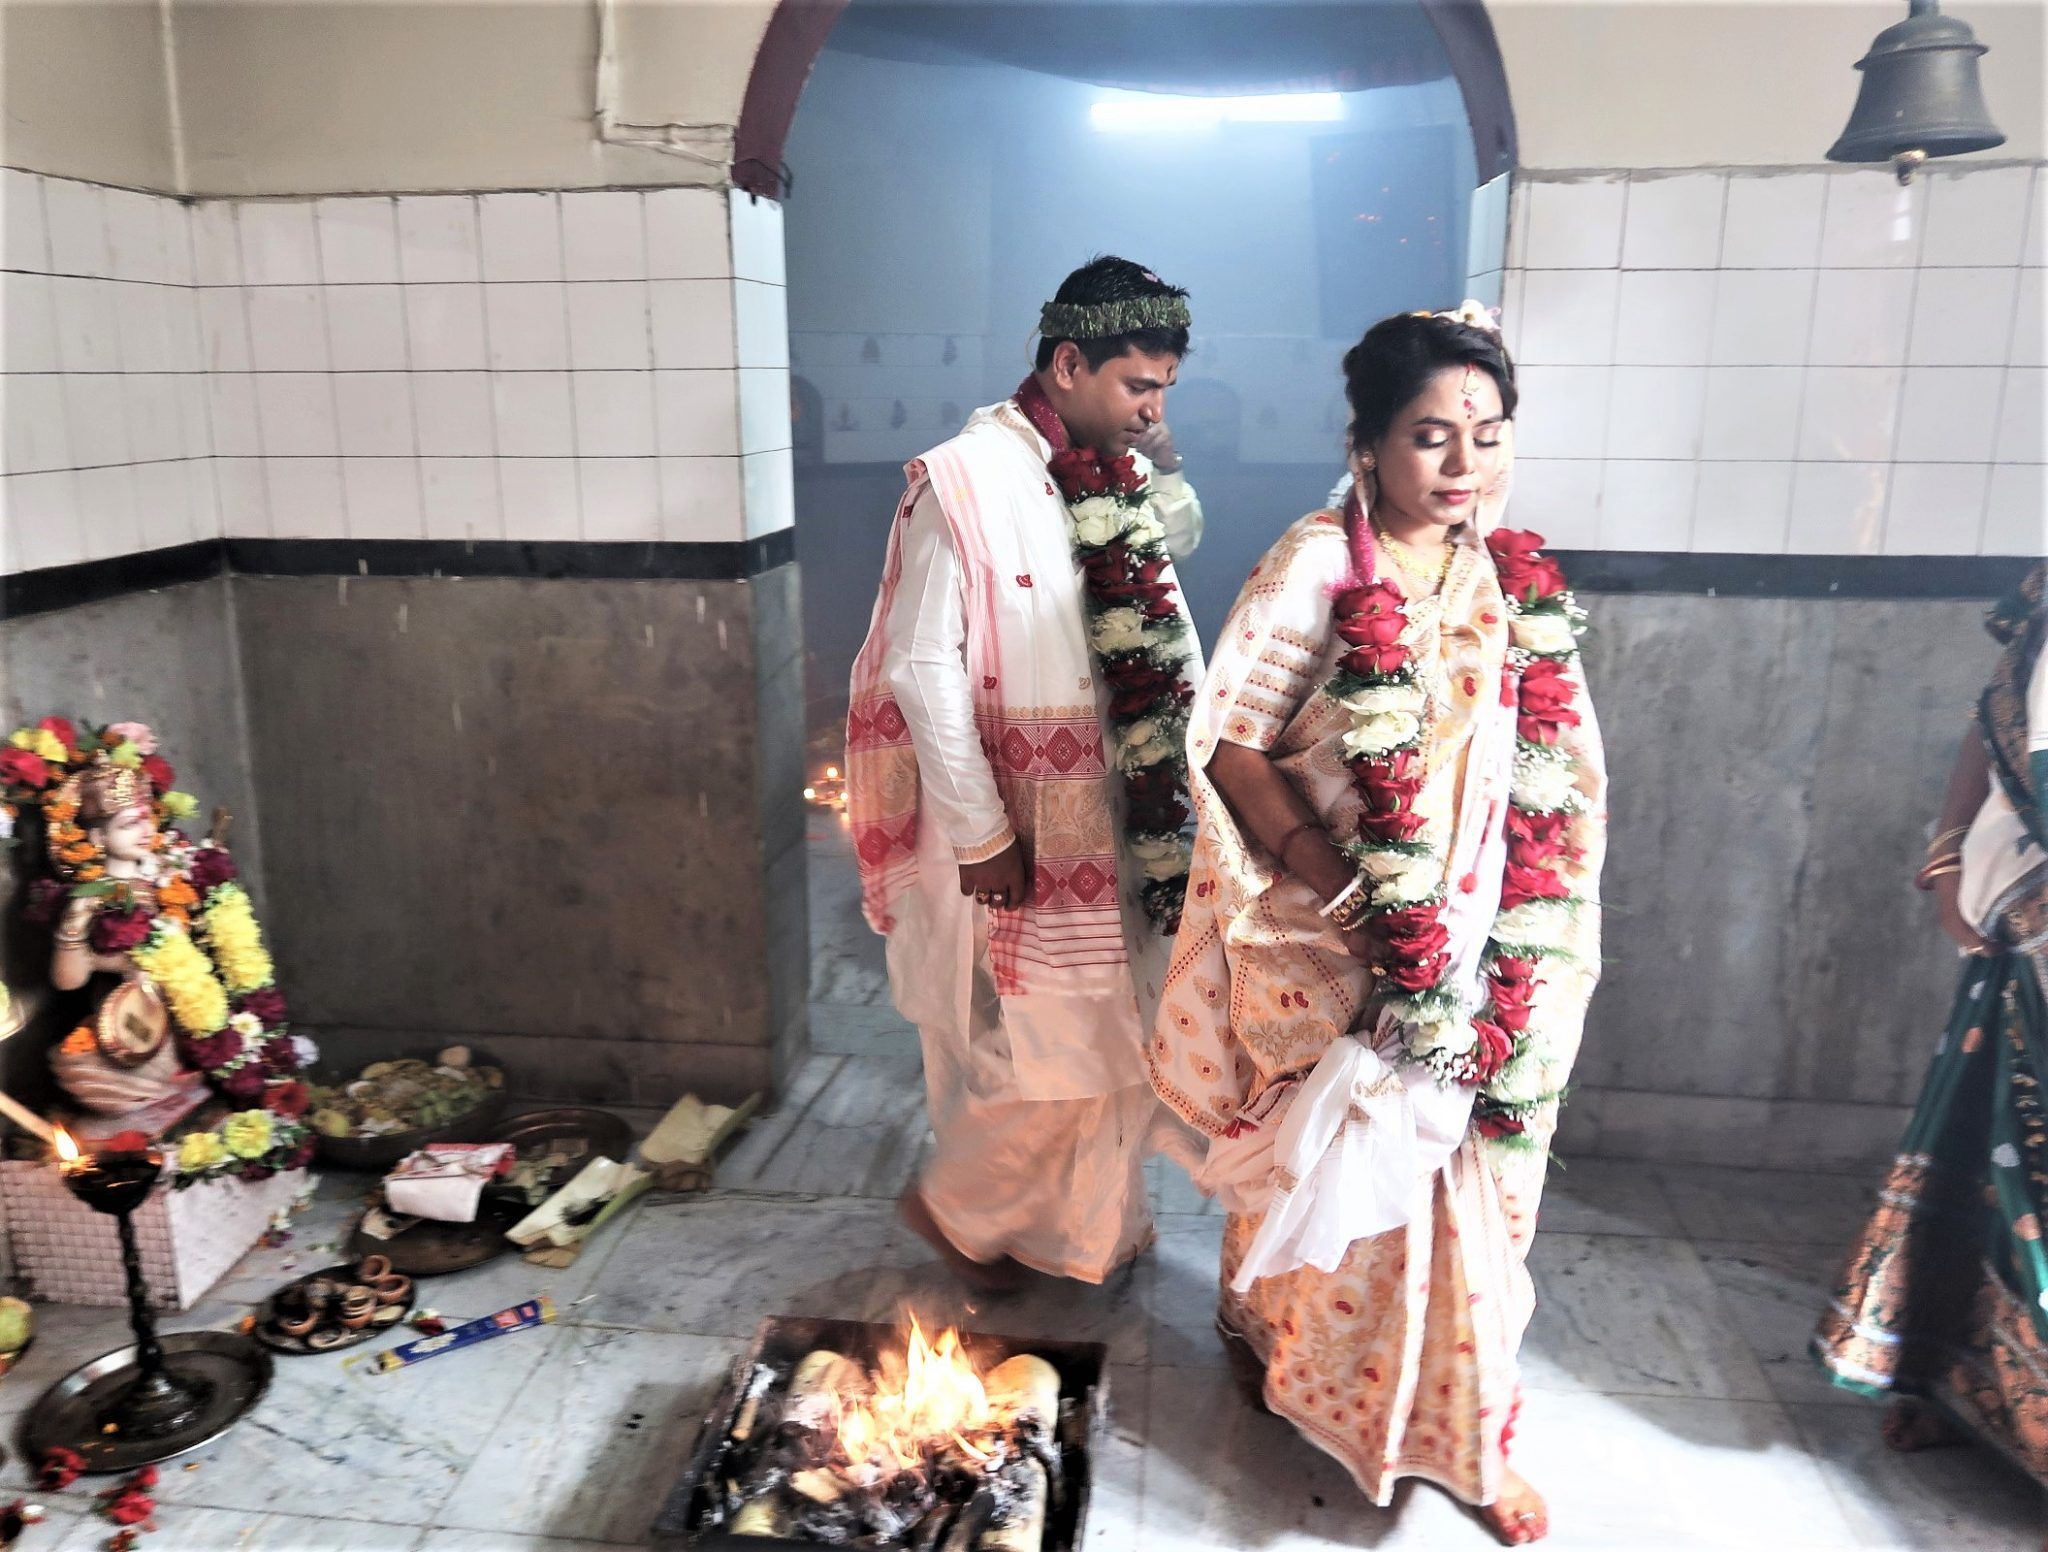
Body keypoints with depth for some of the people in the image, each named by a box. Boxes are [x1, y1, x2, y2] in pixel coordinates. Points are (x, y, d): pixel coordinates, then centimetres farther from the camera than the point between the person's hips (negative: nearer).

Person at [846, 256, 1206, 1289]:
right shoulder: (964, 483, -15)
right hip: (1014, 831, -7)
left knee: (1113, 1030, 16)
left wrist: (1181, 775, 5)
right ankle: (955, 1204, 29)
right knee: (1043, 1043, 2)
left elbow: (1159, 644, 11)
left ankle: (1088, 1217, 38)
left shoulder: (1123, 484, 5)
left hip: (1109, 815, 7)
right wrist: (980, 835, -16)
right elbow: (923, 671, -17)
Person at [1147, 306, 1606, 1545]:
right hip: (1337, 944, -4)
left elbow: (1564, 771, 8)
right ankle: (1275, 1344, 39)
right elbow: (1229, 737, -12)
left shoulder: (1521, 581, 3)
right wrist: (1326, 874, -16)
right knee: (1325, 1164, 11)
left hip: (1480, 947, 5)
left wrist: (1536, 935, 1)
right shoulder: (1317, 568, -12)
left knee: (1465, 1175, 13)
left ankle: (1461, 1431, 33)